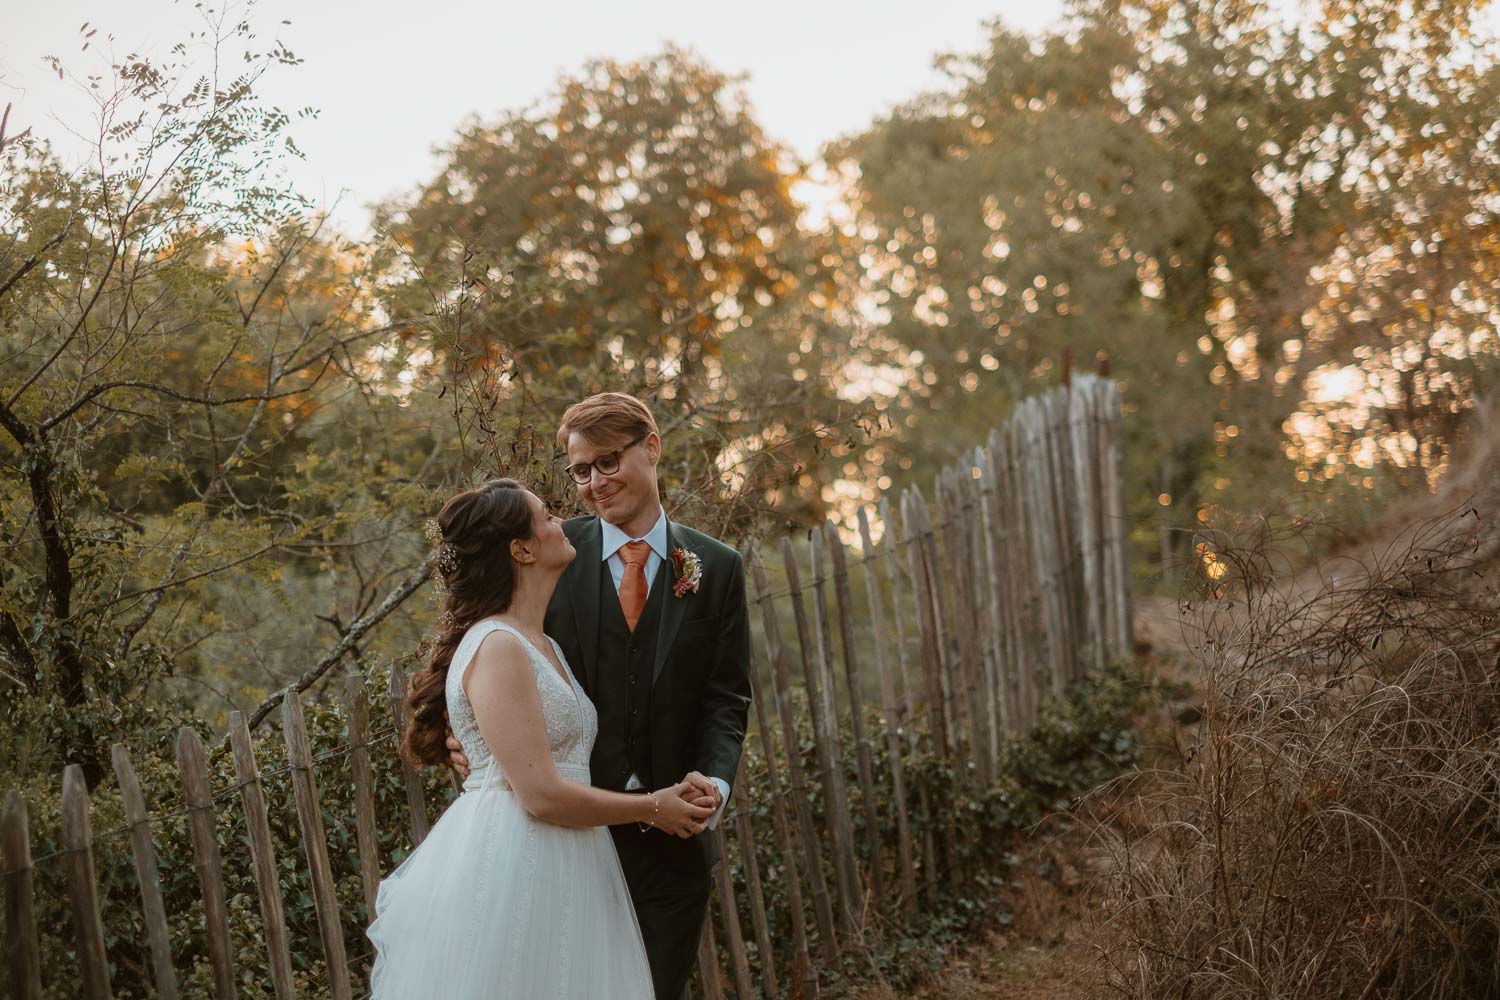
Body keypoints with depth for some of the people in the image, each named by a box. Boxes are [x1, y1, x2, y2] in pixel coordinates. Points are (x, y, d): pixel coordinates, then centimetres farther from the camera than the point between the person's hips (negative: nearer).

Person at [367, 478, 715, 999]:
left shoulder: (543, 647, 15)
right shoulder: (497, 649, -14)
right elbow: (542, 795, -20)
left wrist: (661, 802, 7)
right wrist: (650, 808, -7)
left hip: (555, 873, 9)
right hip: (510, 872, -9)